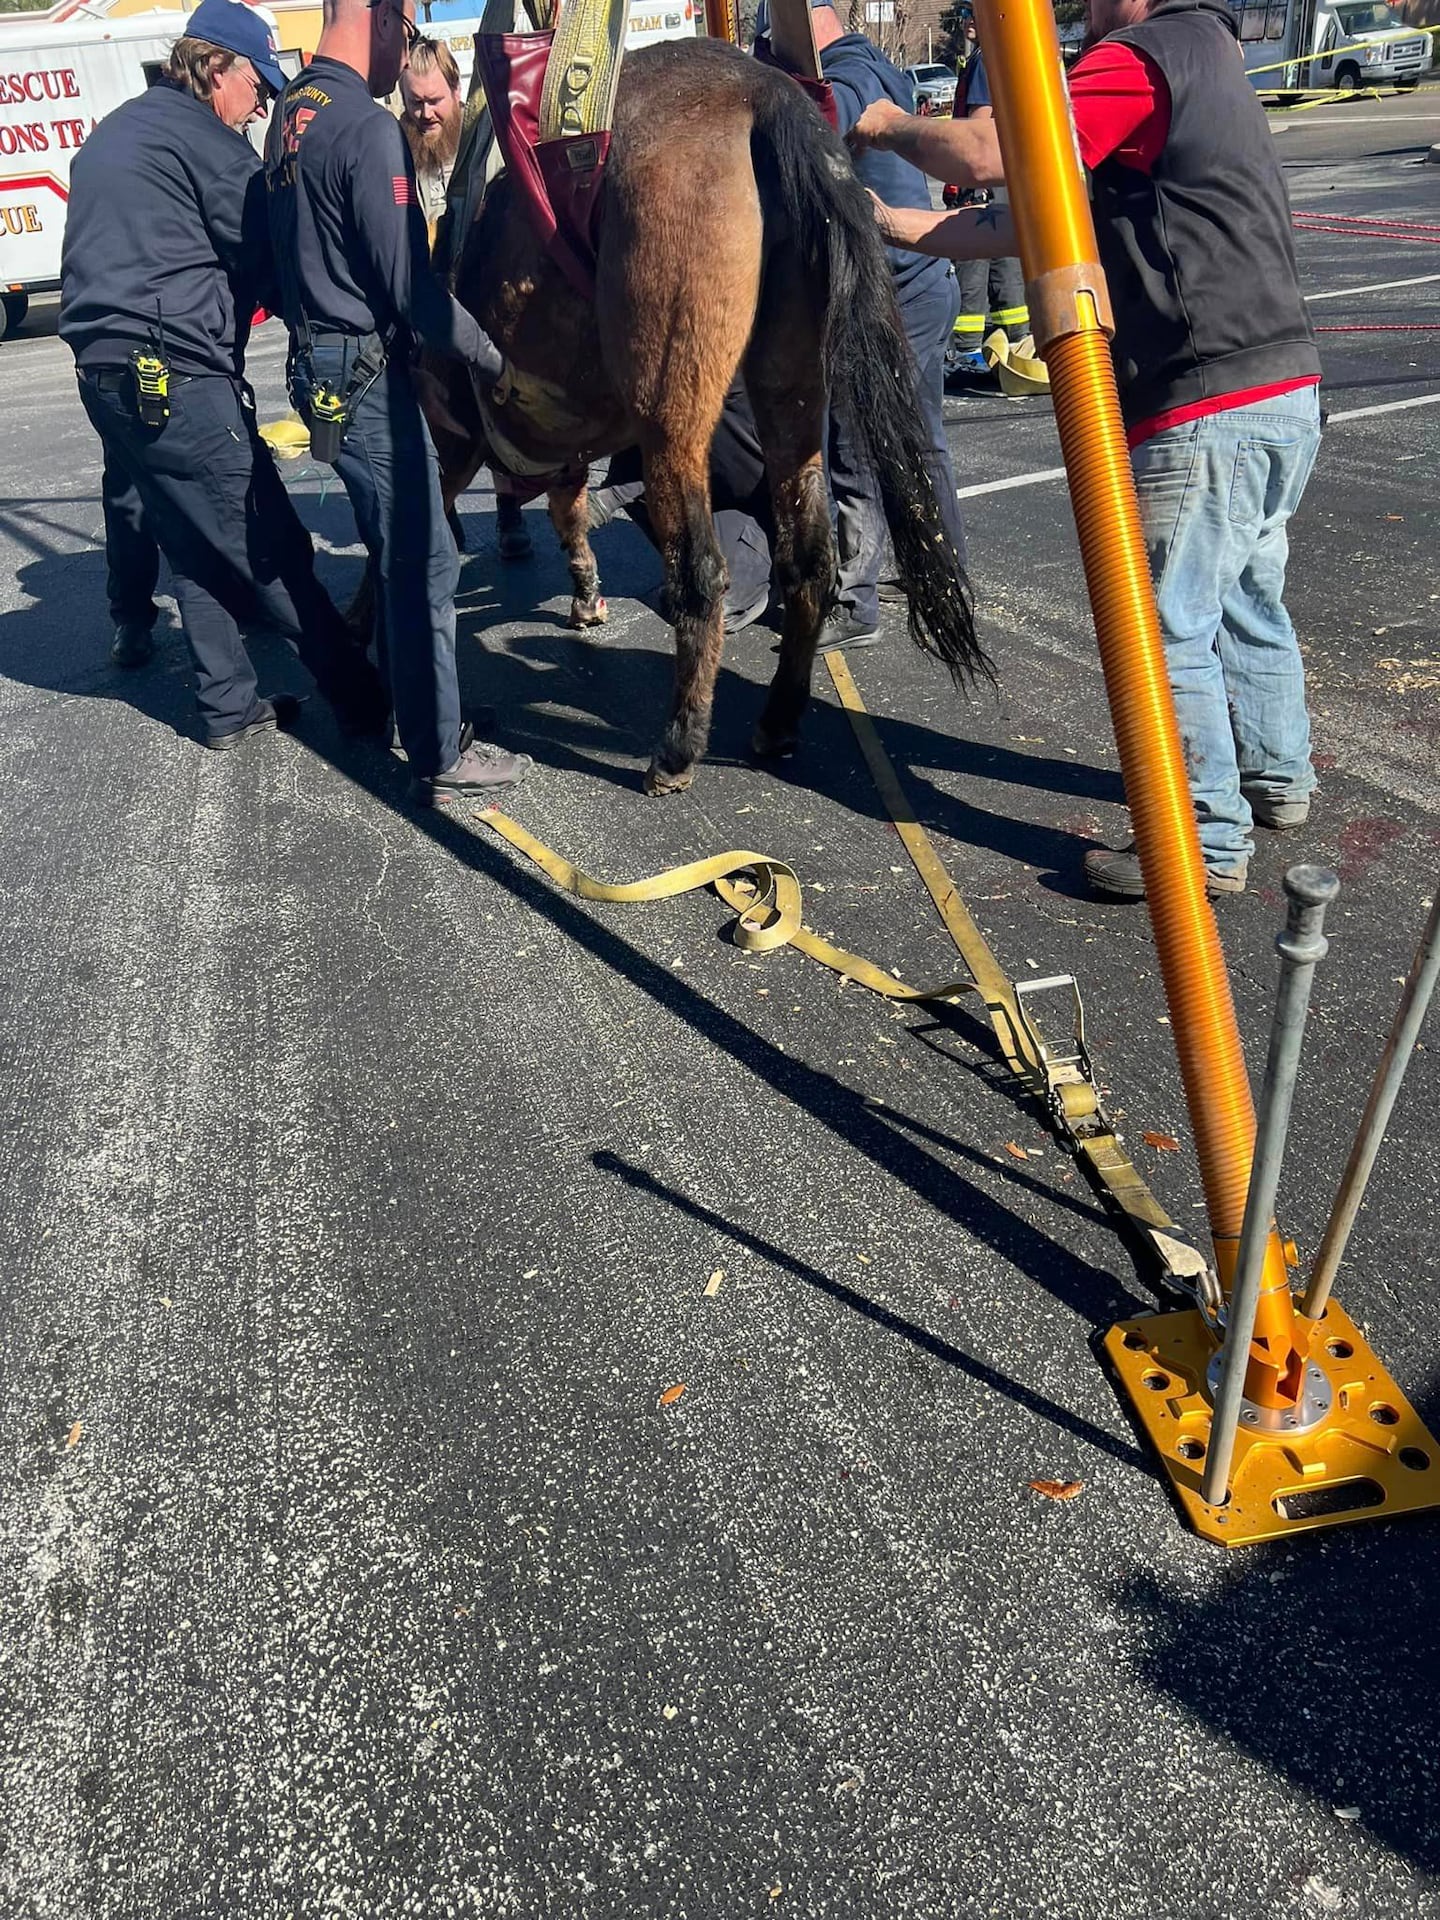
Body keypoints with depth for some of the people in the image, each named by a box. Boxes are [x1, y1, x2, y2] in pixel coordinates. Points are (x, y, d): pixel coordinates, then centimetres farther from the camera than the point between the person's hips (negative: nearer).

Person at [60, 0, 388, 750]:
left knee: (197, 548, 13)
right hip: (178, 377, -9)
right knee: (271, 548, -5)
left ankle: (230, 706, 18)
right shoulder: (204, 138, -5)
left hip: (108, 373, 9)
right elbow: (265, 256, -5)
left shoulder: (111, 134, 23)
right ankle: (364, 699, 1)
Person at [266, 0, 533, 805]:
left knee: (397, 550, 20)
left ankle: (399, 697, 32)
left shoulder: (292, 113, 11)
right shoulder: (369, 129, -17)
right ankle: (440, 760, 2)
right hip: (369, 375, -9)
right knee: (425, 564, -4)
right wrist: (491, 356, -7)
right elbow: (412, 287, -19)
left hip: (319, 365, 9)